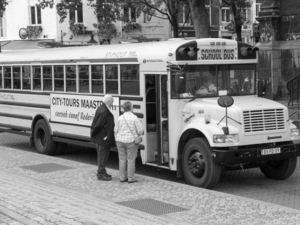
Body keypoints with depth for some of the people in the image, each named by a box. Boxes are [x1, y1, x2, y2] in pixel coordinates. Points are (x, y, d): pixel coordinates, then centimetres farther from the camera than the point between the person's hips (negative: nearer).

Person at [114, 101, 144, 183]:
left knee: (122, 159, 11)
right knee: (131, 159, 4)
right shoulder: (134, 118, -12)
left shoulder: (120, 118, 0)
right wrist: (139, 134, 11)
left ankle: (122, 177, 15)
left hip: (120, 141, 4)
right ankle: (130, 178, 6)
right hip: (131, 141, -4)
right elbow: (140, 130, -11)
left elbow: (116, 130, 5)